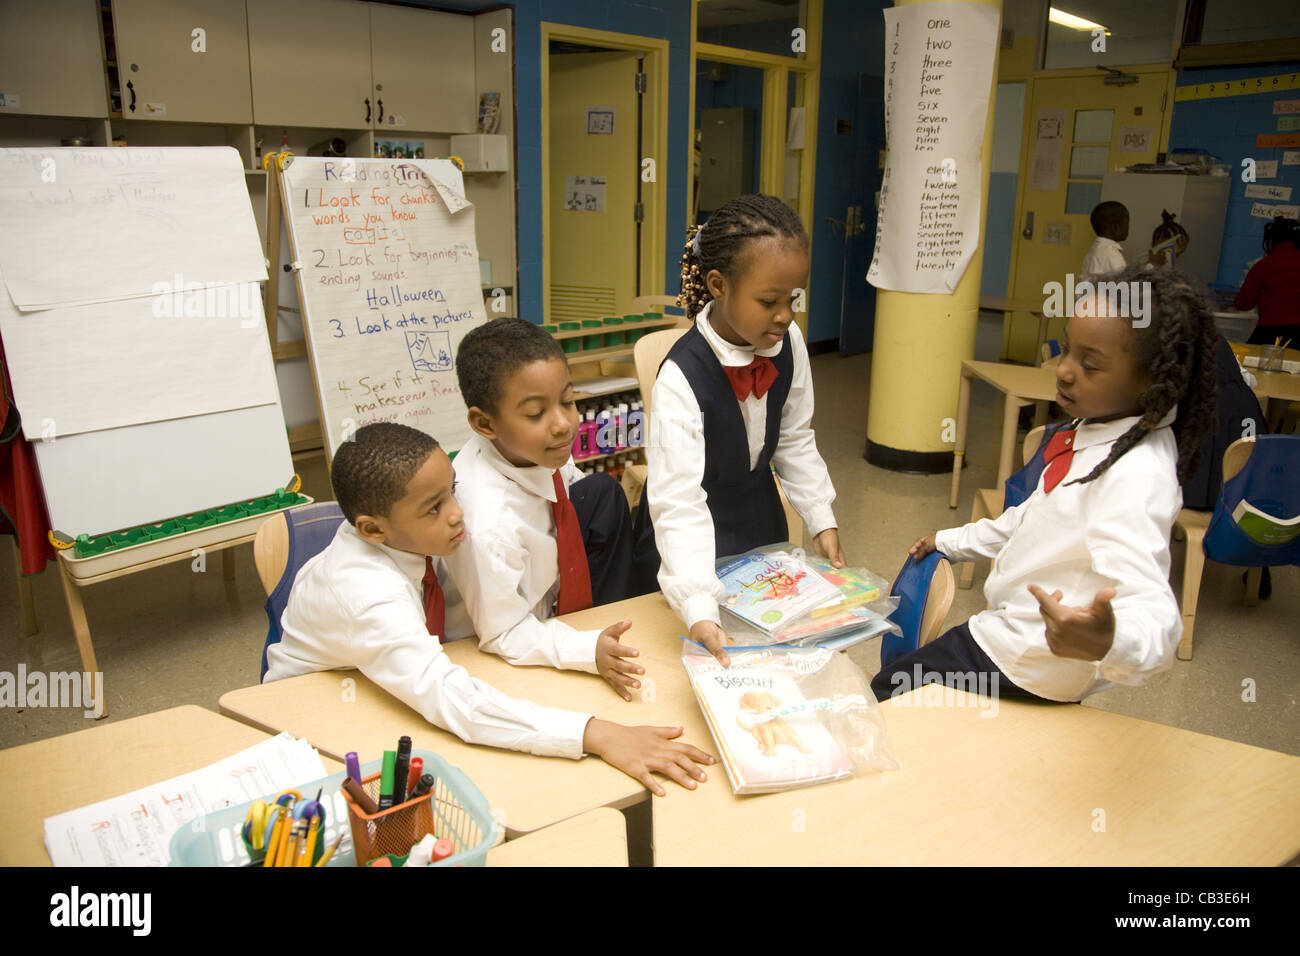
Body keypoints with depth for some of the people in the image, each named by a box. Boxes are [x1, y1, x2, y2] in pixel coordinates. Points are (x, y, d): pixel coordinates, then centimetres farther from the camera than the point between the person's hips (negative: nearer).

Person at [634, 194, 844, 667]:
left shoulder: (789, 344, -14)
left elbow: (795, 440, 4)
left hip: (758, 514, 6)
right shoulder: (682, 378, -33)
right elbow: (679, 501, -38)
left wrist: (822, 520, -1)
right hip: (695, 531, -5)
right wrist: (699, 611, -47)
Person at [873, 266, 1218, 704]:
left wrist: (1110, 643, -66)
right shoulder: (1094, 430, -2)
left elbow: (1153, 614, -45)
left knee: (881, 696, 2)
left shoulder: (1137, 477, -33)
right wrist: (951, 541, 24)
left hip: (1022, 668, -9)